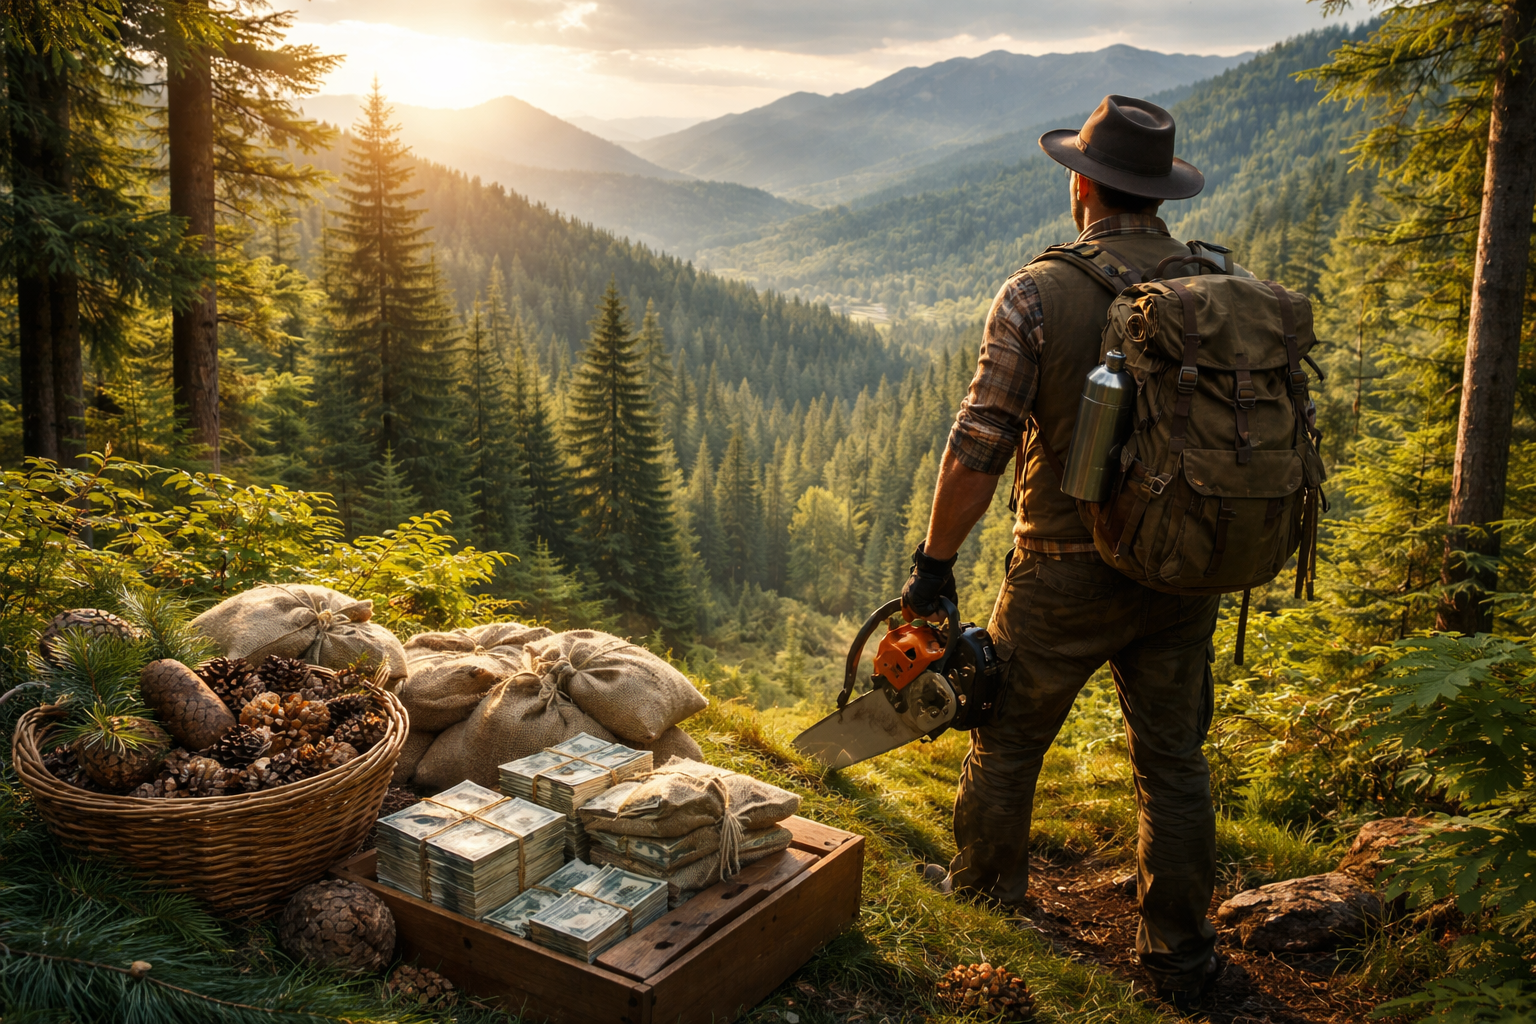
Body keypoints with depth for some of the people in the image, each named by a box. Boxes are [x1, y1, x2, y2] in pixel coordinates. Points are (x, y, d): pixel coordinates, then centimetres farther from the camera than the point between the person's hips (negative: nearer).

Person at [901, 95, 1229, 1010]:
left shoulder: (1037, 296, -14)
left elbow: (977, 448, -16)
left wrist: (934, 562, -5)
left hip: (1067, 575, -3)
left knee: (1009, 737, 19)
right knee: (1174, 761, 16)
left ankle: (987, 884, 39)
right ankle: (1182, 955, 27)